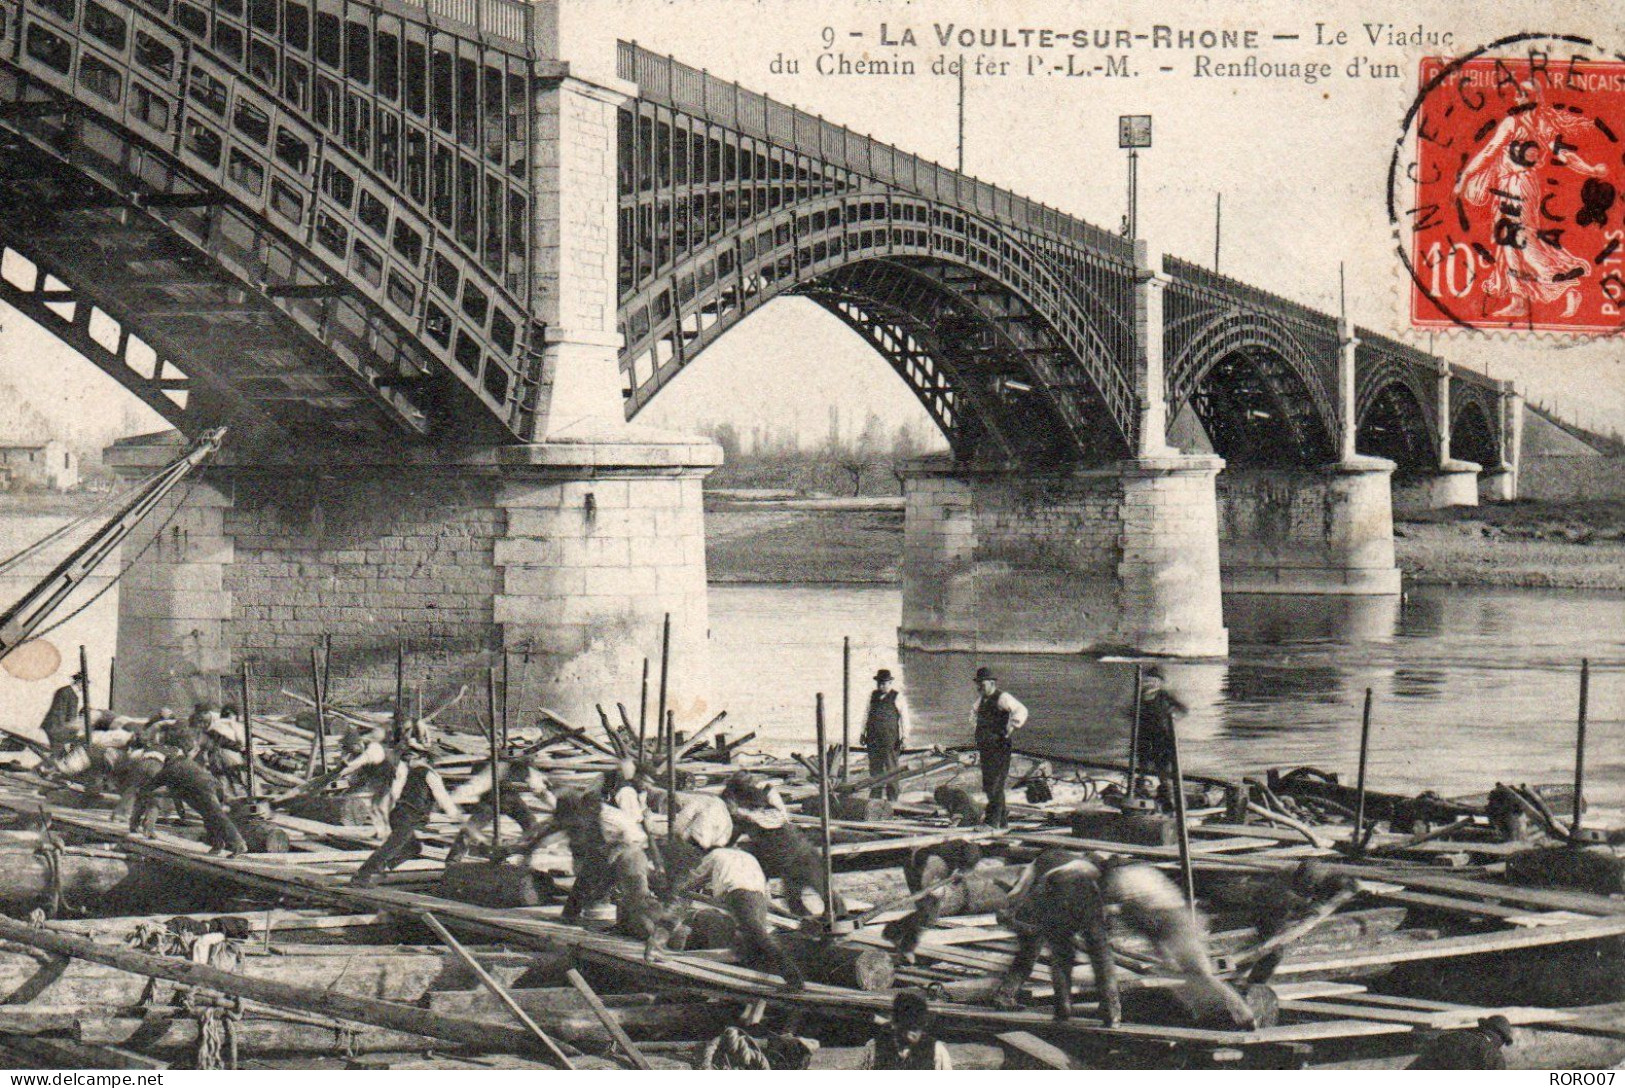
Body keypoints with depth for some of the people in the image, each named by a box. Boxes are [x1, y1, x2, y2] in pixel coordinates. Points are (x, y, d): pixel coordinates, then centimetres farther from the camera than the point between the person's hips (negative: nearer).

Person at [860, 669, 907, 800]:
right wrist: (863, 733, 17)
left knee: (891, 768, -4)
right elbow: (867, 715, 21)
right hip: (873, 739, 5)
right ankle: (875, 797, 12)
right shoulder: (873, 695, 13)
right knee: (875, 768, 6)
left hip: (890, 739, -5)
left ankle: (892, 798, 1)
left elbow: (904, 718, -1)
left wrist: (905, 737, -8)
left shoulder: (896, 697, -1)